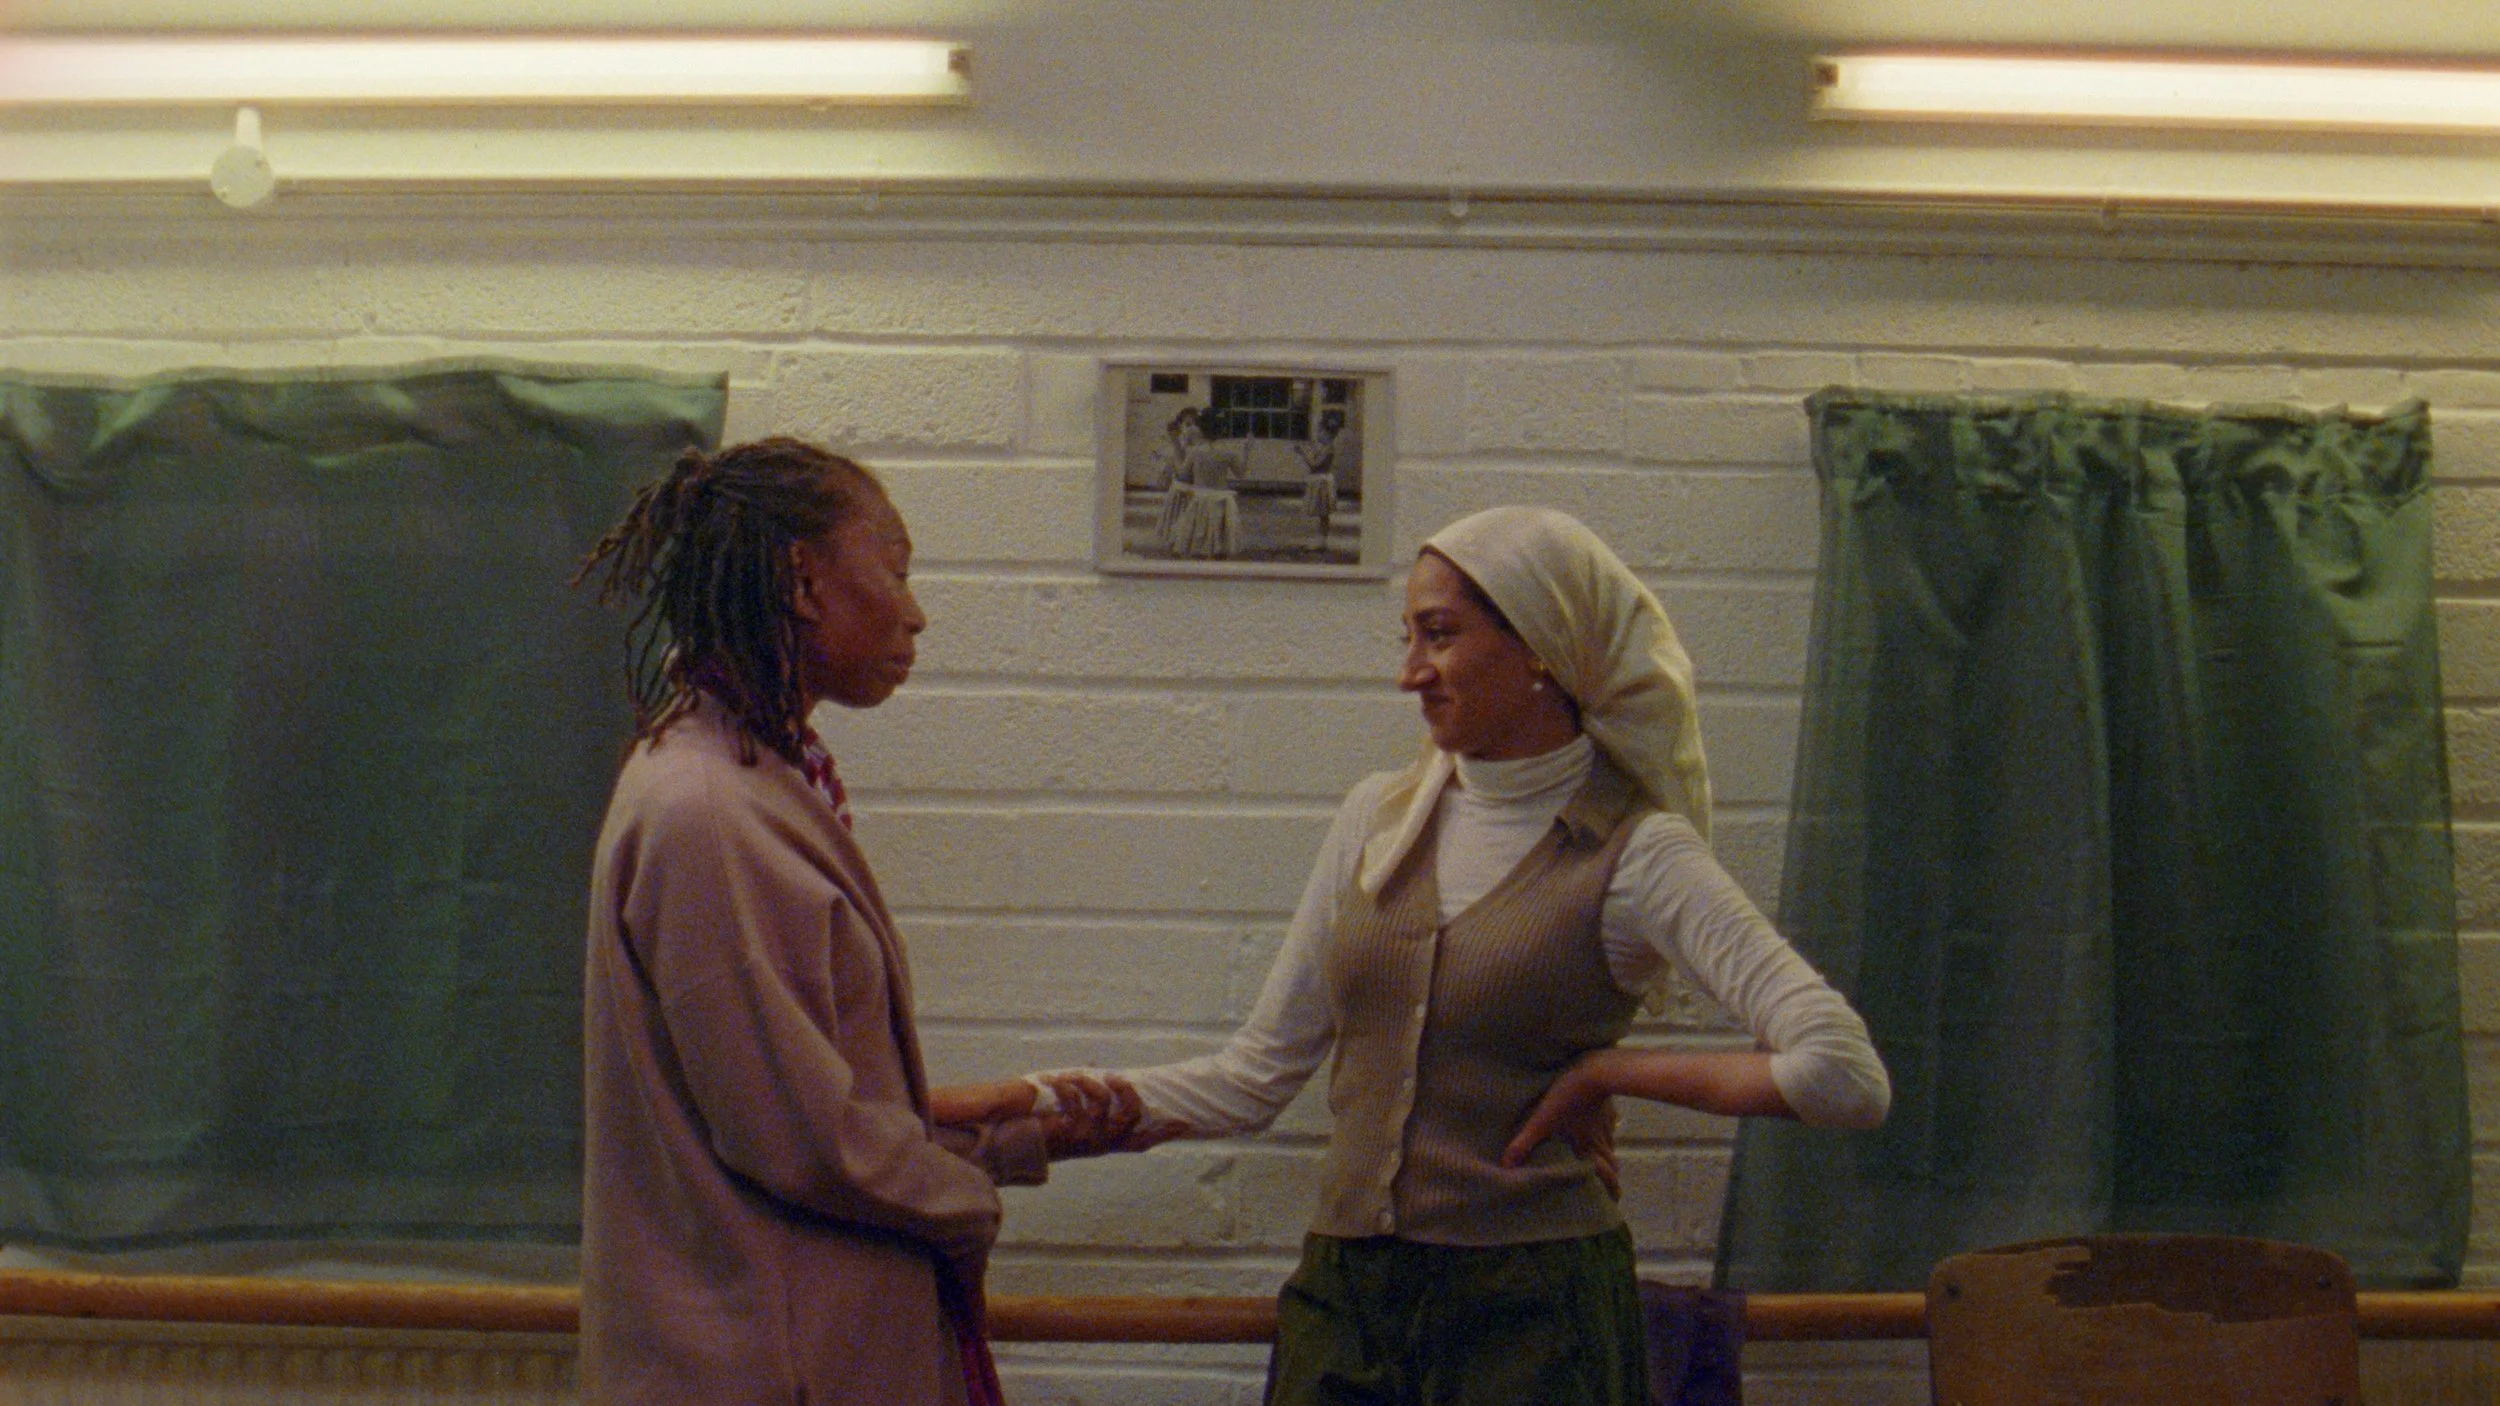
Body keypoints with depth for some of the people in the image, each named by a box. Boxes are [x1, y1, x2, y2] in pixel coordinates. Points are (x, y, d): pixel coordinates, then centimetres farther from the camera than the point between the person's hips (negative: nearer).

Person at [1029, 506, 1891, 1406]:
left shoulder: (1634, 854, -8)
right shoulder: (1380, 817, 8)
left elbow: (1845, 1078, -19)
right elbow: (1259, 1071, 11)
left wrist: (1605, 1074, -11)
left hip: (1531, 1315, -4)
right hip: (1344, 1296, 5)